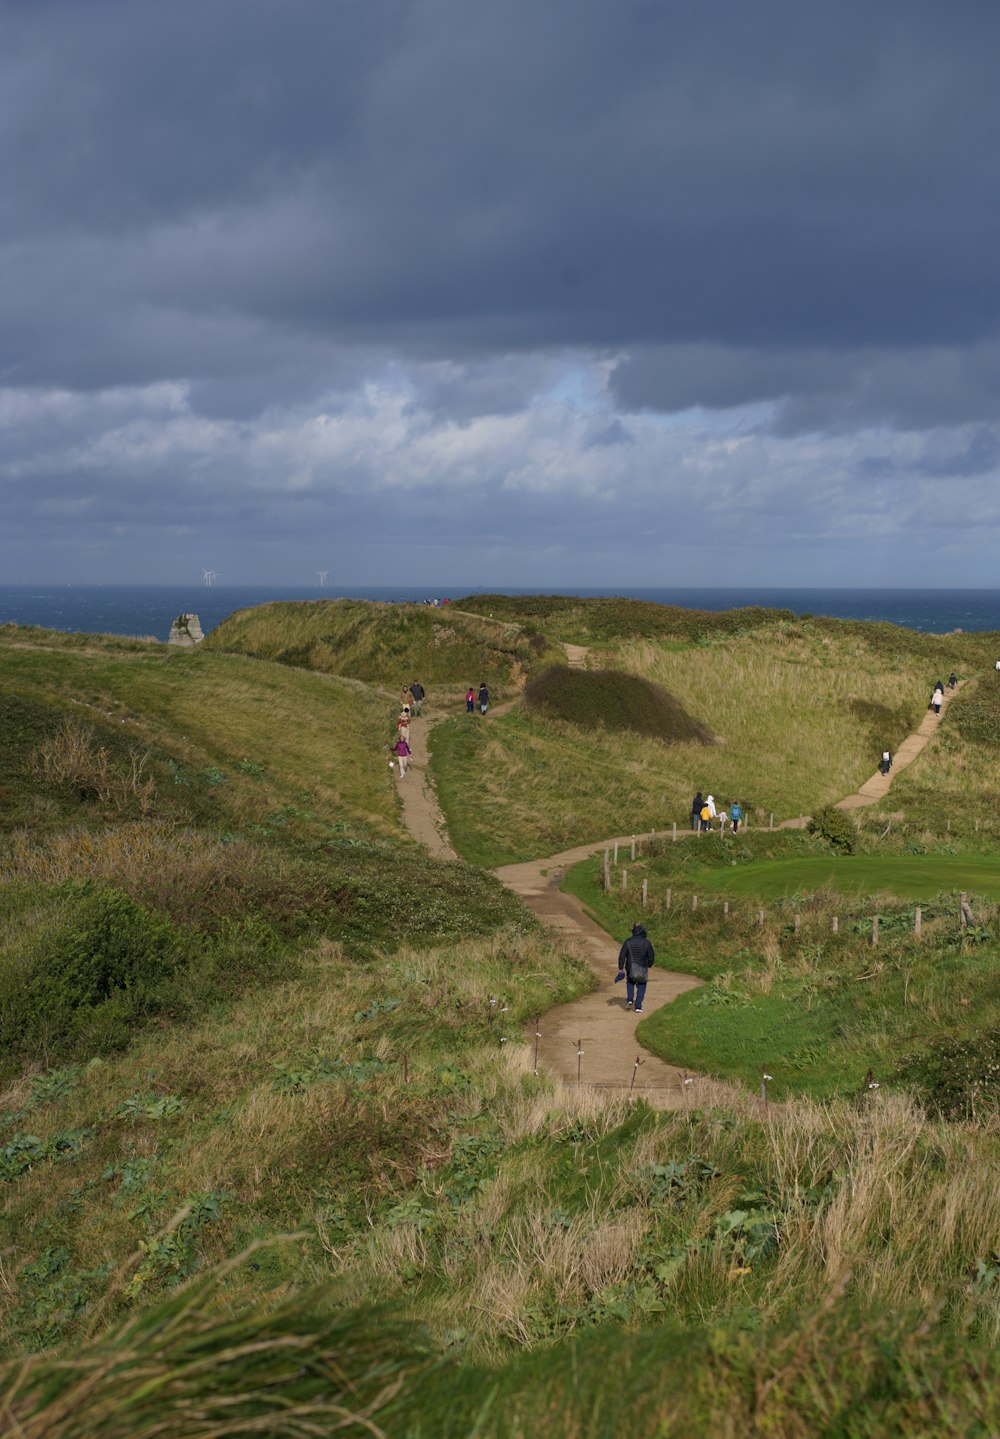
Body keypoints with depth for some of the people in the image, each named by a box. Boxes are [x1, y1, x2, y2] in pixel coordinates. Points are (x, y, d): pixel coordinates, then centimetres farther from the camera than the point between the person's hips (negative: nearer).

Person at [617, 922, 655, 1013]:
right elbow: (651, 956, -1)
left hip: (630, 968, 1)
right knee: (641, 987, 15)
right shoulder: (646, 943, -8)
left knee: (630, 983, 28)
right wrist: (649, 965, 19)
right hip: (642, 969, -1)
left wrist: (620, 968, 0)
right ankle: (638, 1006, 7)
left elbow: (622, 955, -8)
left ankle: (629, 1000, 9)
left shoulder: (628, 942, -8)